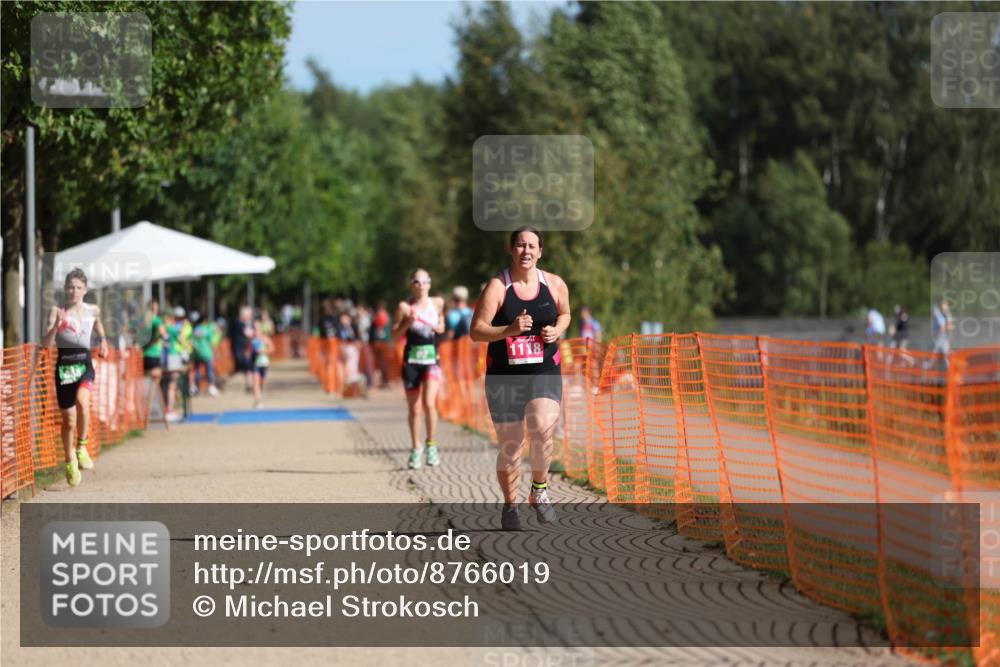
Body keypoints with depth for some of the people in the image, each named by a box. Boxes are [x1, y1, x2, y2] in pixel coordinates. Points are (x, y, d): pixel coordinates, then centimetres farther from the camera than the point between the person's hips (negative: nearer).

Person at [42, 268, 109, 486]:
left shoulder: (93, 311, 5)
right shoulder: (57, 311, -4)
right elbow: (46, 343, -16)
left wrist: (103, 342, 17)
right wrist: (56, 325, -30)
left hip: (84, 364, 0)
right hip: (64, 366, 0)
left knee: (82, 399, -31)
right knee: (68, 419, 6)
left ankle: (82, 447, -14)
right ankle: (70, 462, 28)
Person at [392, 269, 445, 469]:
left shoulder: (437, 303, 5)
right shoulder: (405, 307, -1)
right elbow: (395, 334, 0)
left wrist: (434, 326, -2)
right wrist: (408, 322, -16)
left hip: (432, 359, 0)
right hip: (411, 360, 0)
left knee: (429, 403, -17)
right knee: (414, 409, 6)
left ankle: (431, 445, -1)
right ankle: (416, 449, 20)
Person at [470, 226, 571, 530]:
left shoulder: (555, 284, 2)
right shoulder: (497, 287, -8)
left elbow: (564, 313, 21)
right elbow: (476, 331, -11)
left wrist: (556, 330, -1)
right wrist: (509, 330, -27)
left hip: (544, 373, 1)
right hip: (505, 376, -1)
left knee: (542, 429, -25)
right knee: (510, 446, 3)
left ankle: (539, 489, -1)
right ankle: (510, 506, 26)